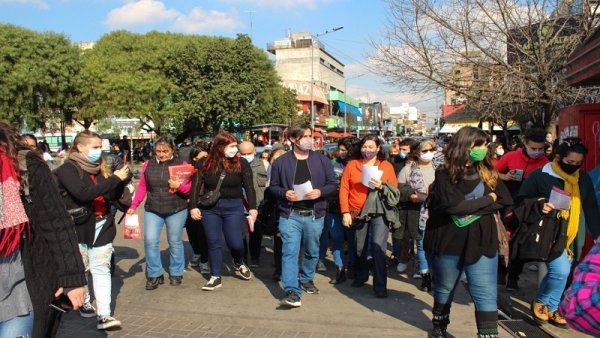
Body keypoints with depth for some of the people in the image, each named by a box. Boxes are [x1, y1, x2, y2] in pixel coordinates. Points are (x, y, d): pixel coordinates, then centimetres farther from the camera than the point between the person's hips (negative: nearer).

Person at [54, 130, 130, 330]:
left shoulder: (99, 168, 8)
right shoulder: (68, 169, -9)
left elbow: (114, 196, 10)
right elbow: (83, 193, -25)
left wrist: (122, 180, -8)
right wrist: (114, 178, -23)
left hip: (102, 226, 4)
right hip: (78, 227, -4)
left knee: (102, 269, 0)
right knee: (80, 269, 12)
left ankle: (104, 316, -1)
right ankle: (83, 302, 35)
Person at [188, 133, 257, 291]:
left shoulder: (241, 163, -4)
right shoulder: (204, 163, -2)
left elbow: (249, 186, -3)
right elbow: (196, 186, -1)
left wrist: (252, 207, -10)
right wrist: (193, 206, -9)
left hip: (233, 207, -1)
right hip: (209, 208, 1)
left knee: (235, 242, -2)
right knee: (213, 243, 7)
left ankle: (239, 263, 32)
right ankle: (216, 277, 20)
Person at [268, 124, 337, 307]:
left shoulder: (322, 160, 3)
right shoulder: (281, 161, 1)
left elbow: (333, 184, 5)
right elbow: (273, 186, 7)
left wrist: (320, 192, -14)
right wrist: (284, 193, -14)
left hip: (314, 215, 2)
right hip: (290, 215, -2)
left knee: (312, 252, 17)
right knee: (290, 252, -11)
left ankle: (307, 280, 40)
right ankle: (292, 292, -10)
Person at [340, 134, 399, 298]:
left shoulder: (387, 166, 3)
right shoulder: (352, 164, 4)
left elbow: (395, 191, 3)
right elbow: (344, 189, 0)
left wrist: (382, 186, -17)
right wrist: (345, 212, -6)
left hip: (379, 212, -2)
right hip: (357, 213, 2)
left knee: (378, 246, -13)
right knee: (359, 248, 12)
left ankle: (380, 286, -3)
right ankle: (360, 276, 36)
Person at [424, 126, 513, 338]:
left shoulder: (488, 173, 4)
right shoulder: (445, 174, -9)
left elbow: (505, 201, -5)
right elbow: (452, 205, -23)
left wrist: (472, 209, -18)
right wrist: (487, 199, -11)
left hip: (481, 242, 2)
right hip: (448, 241, -2)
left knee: (486, 294, -3)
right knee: (444, 289, 17)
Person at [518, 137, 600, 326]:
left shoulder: (584, 179, 8)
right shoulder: (540, 175, -9)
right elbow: (521, 201, -2)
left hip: (572, 236, 6)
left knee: (560, 272, 8)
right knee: (560, 270, -18)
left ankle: (550, 308, 27)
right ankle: (541, 302, 8)